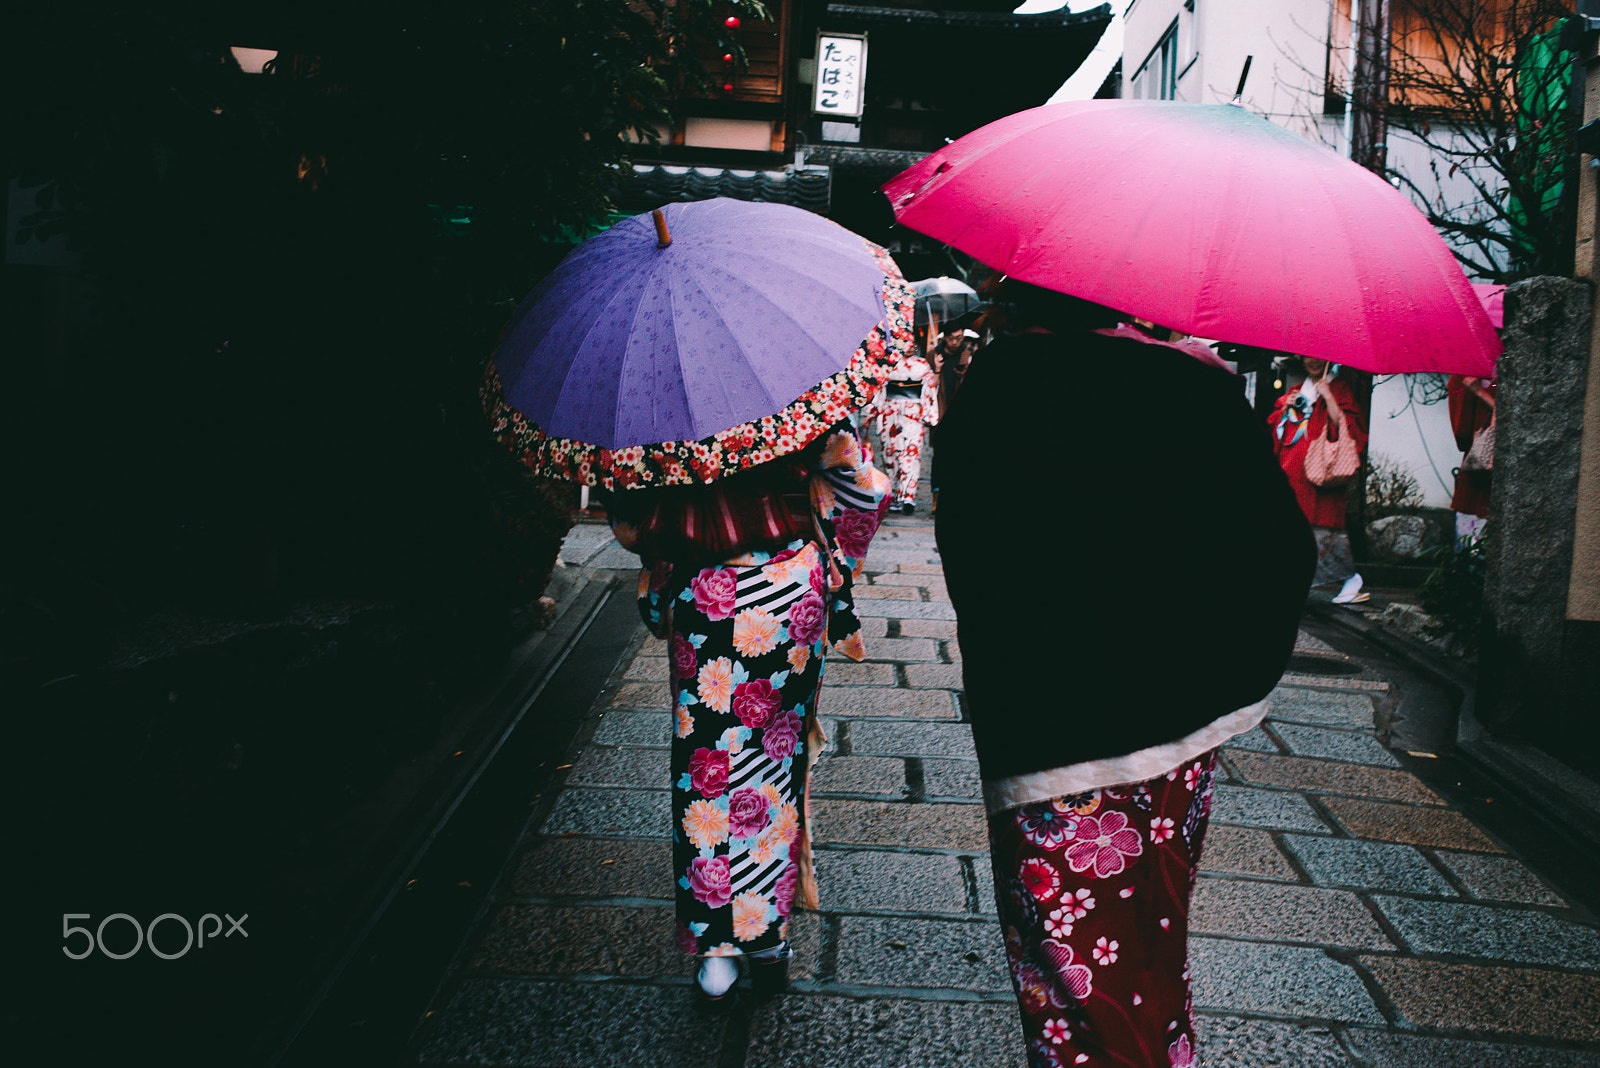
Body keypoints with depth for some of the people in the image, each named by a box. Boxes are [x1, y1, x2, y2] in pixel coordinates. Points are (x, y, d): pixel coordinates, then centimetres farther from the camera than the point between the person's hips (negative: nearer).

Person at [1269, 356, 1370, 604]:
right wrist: (1286, 407, 4)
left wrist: (1327, 395, -14)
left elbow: (1343, 423, -9)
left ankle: (1350, 578, -4)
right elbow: (1277, 426, 20)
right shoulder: (1296, 391, 22)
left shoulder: (1339, 388, 5)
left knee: (1322, 522, -12)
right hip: (1292, 469, 6)